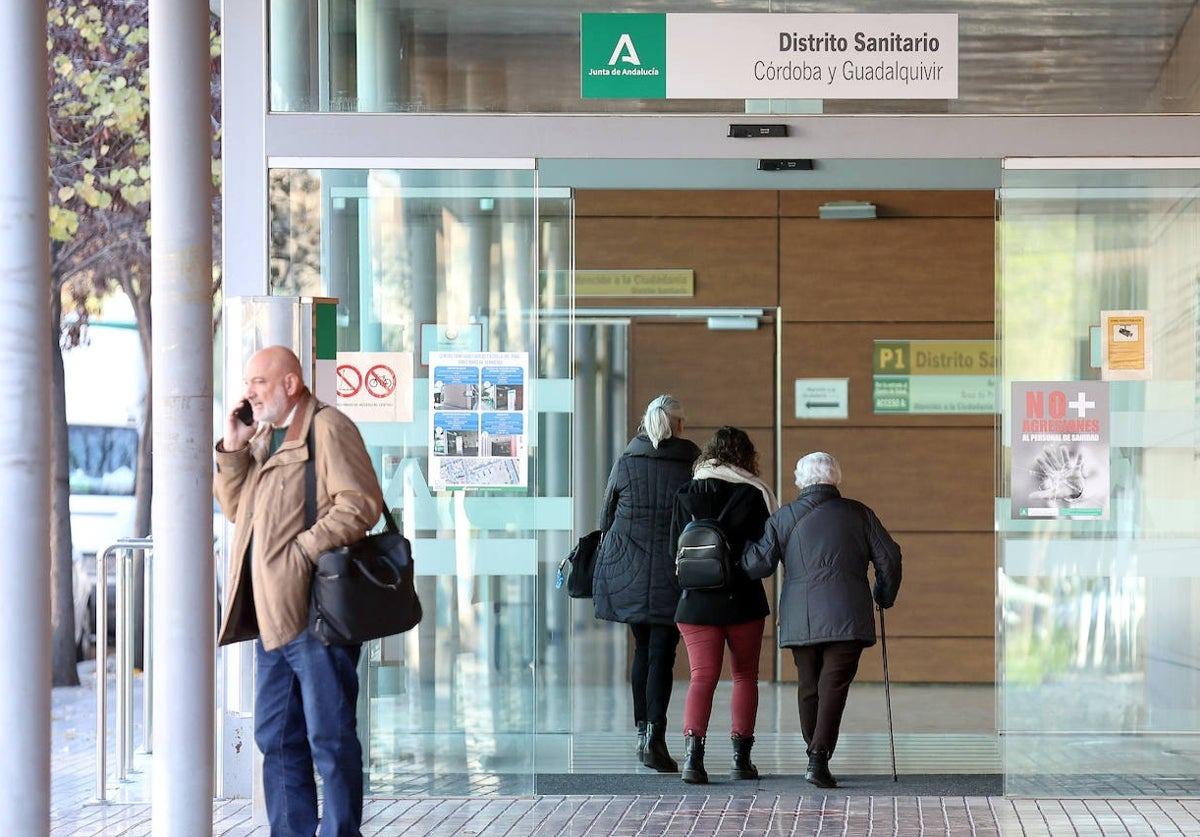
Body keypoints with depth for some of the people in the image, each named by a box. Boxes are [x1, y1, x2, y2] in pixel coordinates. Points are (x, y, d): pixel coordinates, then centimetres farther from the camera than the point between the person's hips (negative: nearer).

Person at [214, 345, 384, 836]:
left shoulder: (328, 428, -7)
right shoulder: (263, 437, 21)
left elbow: (360, 503, -16)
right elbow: (236, 508, 21)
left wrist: (302, 549, -18)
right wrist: (232, 451, 8)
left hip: (315, 610, -9)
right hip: (271, 613, 9)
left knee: (329, 737, -6)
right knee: (276, 737, 11)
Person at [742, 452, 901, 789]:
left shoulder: (783, 518, 8)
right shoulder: (857, 513, 9)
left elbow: (758, 564, 1)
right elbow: (888, 557, 9)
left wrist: (742, 547, 22)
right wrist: (885, 597, 25)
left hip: (800, 618, 2)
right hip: (846, 615, -2)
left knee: (809, 686, 14)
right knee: (834, 683, -5)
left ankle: (815, 754, 21)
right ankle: (819, 757, -18)